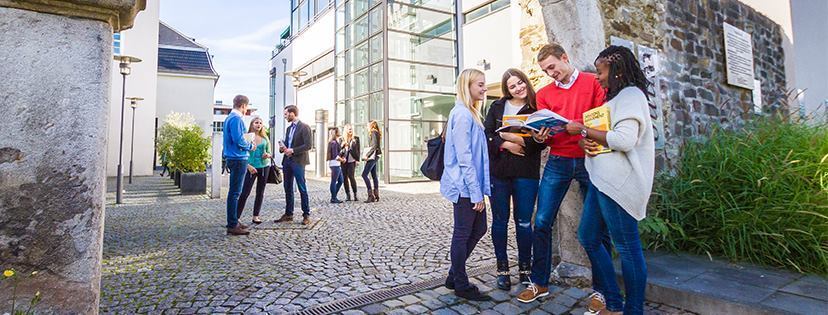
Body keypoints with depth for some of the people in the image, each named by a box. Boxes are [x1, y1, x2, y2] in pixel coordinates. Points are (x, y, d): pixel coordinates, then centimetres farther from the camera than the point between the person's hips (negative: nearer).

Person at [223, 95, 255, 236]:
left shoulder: (229, 118, 16)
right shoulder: (236, 119, -15)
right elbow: (238, 140, -23)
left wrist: (246, 144, 16)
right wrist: (250, 146, -6)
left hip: (233, 158, 10)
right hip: (238, 159, -10)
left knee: (234, 192, 15)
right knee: (235, 192, -6)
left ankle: (233, 221, 24)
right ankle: (232, 226, -1)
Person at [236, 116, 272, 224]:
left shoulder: (265, 138, 10)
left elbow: (269, 153, 16)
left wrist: (268, 155, -7)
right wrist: (248, 166, -16)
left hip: (264, 167, 4)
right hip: (252, 167, -4)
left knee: (260, 192, 8)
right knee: (245, 192, -9)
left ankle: (256, 216, 16)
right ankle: (237, 216, -4)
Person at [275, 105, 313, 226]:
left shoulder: (304, 127, -7)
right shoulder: (289, 128, 18)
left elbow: (307, 145, -14)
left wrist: (293, 150, -18)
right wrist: (282, 147, 3)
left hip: (298, 161, -8)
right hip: (287, 161, 8)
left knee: (302, 189, -3)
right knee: (288, 188, 11)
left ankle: (306, 215, 4)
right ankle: (288, 214, 19)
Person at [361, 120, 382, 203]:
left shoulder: (374, 133, -9)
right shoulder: (376, 133, 18)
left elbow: (374, 146, -18)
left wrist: (367, 155, -17)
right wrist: (368, 155, 13)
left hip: (372, 156, -10)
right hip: (374, 157, 10)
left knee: (364, 174, -13)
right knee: (374, 176, 10)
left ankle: (371, 195, -16)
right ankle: (376, 195, 12)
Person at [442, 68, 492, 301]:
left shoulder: (470, 113, 16)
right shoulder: (462, 114, -15)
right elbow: (464, 158, -20)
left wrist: (479, 189, 17)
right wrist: (476, 192, -18)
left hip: (471, 185, 10)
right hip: (465, 186, -10)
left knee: (478, 229, 16)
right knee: (463, 234, 2)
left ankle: (454, 276, 28)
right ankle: (461, 286, 18)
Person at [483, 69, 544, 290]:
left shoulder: (536, 108, 4)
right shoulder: (497, 107, 9)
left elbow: (541, 142, -4)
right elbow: (487, 134, 1)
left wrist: (515, 138, -17)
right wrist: (506, 145, -12)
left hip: (526, 173, -1)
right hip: (498, 171, 2)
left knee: (523, 222, 4)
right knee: (500, 220, 7)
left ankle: (525, 269, 21)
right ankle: (502, 268, 20)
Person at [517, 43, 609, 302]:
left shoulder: (593, 82, 3)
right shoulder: (544, 93, 12)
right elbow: (543, 131, 9)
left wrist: (574, 125, -20)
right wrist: (540, 137, -14)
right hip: (557, 162, 3)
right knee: (541, 223, 0)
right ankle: (539, 283, 15)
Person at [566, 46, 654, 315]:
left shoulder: (631, 95, -9)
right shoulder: (615, 98, 20)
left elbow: (624, 140, -21)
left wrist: (584, 130, -13)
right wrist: (585, 141, -1)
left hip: (619, 183, -10)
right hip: (603, 180, 10)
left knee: (627, 247, 1)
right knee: (588, 236, 14)